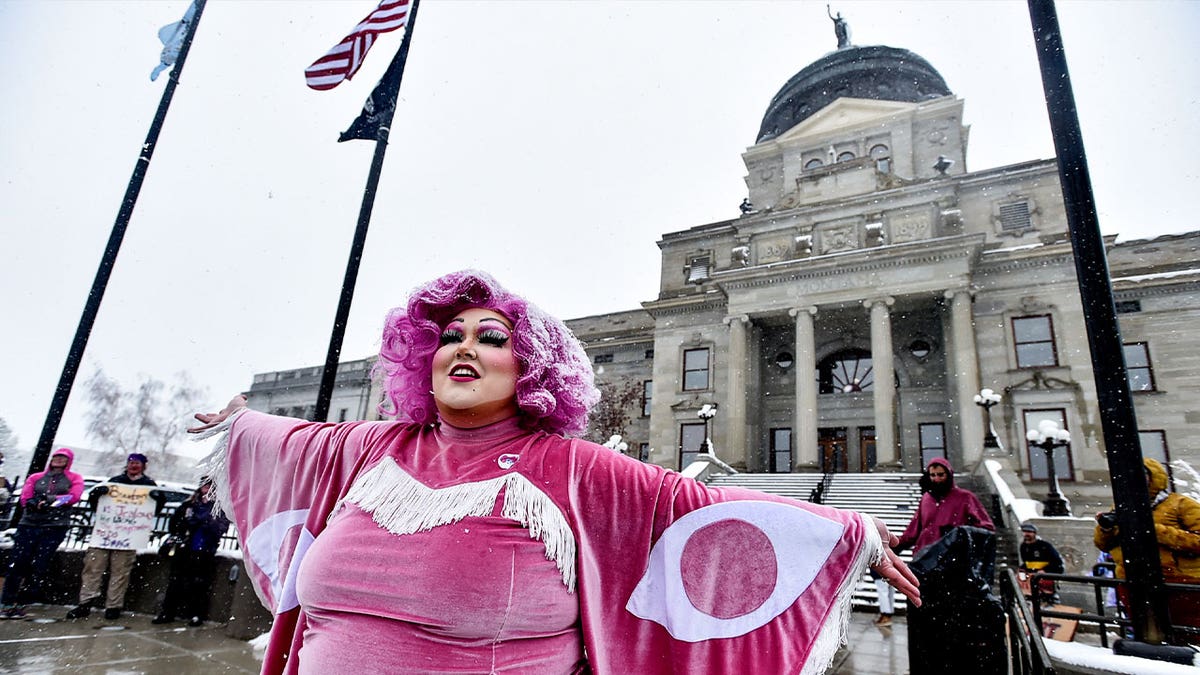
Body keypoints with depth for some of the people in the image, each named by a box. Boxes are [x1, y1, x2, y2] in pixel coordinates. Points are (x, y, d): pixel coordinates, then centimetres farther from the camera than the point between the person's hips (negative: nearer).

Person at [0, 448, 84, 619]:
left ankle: (19, 604, 2)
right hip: (29, 523, 2)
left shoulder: (74, 478, 12)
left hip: (55, 526, -2)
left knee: (39, 565, -6)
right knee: (16, 562, -5)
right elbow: (25, 499, 4)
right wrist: (36, 503, -16)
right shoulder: (35, 477, 17)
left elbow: (74, 496, -5)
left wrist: (49, 499, -13)